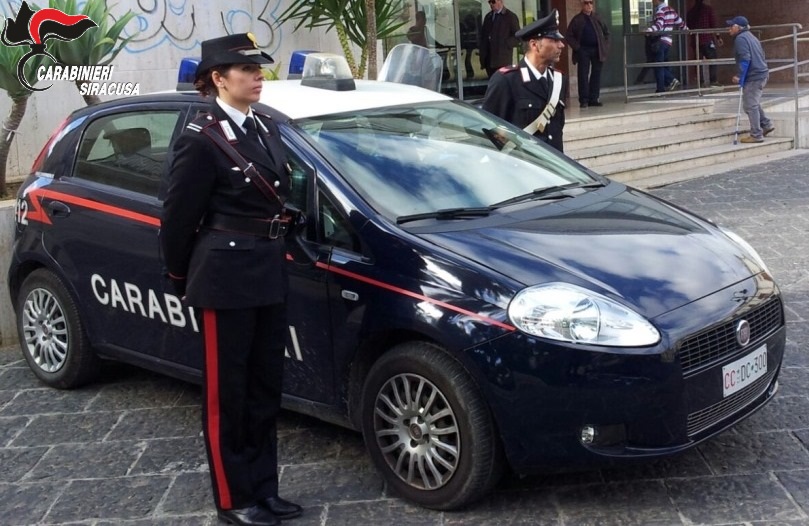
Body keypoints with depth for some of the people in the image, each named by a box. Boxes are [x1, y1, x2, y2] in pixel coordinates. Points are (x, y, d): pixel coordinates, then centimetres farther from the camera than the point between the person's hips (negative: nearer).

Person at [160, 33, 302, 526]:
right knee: (227, 392, 5)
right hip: (227, 277, -7)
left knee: (266, 387, 14)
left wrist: (274, 255, 18)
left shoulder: (267, 128, 10)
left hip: (270, 274, 8)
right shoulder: (202, 140, -13)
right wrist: (183, 279, 4)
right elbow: (179, 218, -7)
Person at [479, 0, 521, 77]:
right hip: (488, 59, 5)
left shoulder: (510, 17, -1)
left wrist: (504, 44, -14)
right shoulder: (488, 16, 16)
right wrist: (482, 49, 9)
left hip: (503, 60, -5)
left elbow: (517, 37, -4)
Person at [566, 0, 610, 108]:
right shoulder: (577, 19, 1)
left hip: (597, 49, 3)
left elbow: (606, 31, 18)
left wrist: (605, 45, 6)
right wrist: (576, 47, -9)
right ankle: (584, 100, -4)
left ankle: (594, 99, 8)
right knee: (583, 75, -5)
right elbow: (569, 36, 1)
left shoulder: (597, 17, 10)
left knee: (596, 74, 3)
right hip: (583, 50, -3)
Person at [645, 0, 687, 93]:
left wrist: (649, 30, -41)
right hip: (668, 41, 9)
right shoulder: (671, 10, 18)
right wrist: (687, 29, 45)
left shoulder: (660, 10, -8)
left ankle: (661, 89, -7)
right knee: (663, 65, 15)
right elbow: (680, 22, 26)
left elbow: (659, 24, -24)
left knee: (658, 66, -6)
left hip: (660, 41, -9)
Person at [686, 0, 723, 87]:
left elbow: (688, 27, 16)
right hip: (707, 39, -4)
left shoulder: (690, 12, 12)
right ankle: (713, 81, -10)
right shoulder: (708, 9, -1)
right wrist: (718, 36, -3)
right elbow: (714, 23, -6)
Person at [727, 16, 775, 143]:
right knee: (753, 103, 23)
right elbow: (760, 55, 22)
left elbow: (745, 59, -21)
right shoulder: (750, 36, 19)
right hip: (762, 74, 10)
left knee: (750, 106, -5)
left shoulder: (740, 39, -11)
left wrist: (740, 76, -17)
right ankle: (766, 125, 25)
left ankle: (756, 135, -2)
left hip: (753, 77, -10)